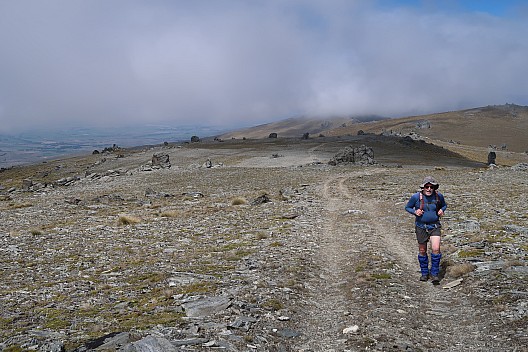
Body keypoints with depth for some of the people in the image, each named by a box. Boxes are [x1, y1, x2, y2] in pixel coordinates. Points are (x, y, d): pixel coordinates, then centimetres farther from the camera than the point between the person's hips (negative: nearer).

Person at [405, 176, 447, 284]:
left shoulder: (438, 196, -6)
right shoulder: (416, 197, -13)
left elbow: (444, 205, 15)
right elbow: (407, 207, 1)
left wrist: (442, 210, -7)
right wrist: (415, 212, -18)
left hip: (435, 226, 0)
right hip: (421, 227, 0)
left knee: (436, 249, -14)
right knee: (422, 251, 10)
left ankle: (434, 274, 2)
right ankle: (424, 273, 29)